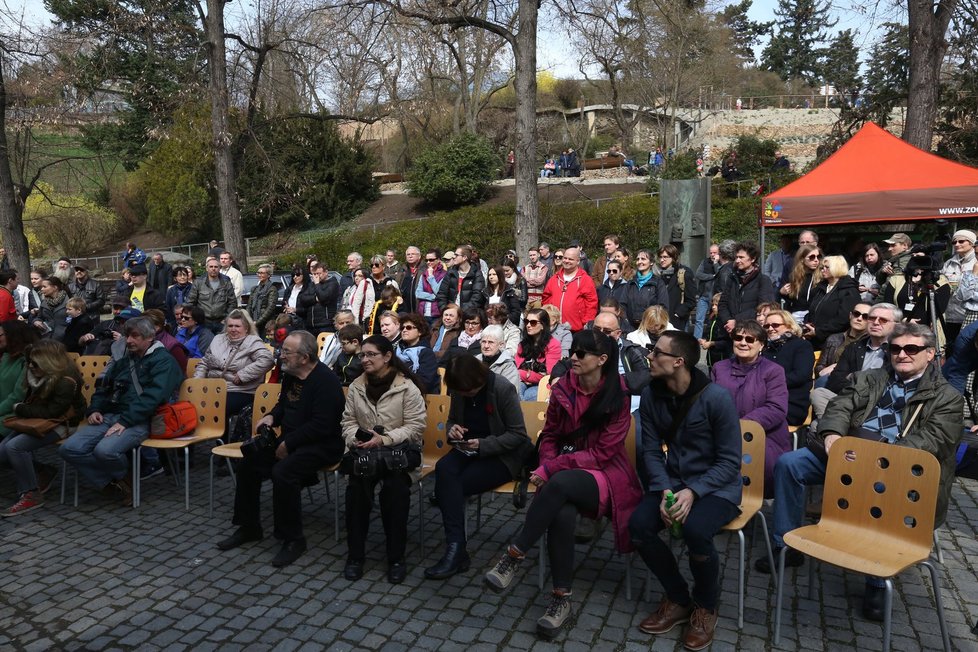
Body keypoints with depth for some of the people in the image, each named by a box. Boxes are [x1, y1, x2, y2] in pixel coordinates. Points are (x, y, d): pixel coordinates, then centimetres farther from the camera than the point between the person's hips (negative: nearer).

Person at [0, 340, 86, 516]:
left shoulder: (66, 382, -21)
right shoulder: (37, 376, 3)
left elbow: (51, 412, -24)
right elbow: (30, 401, 19)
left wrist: (20, 409, -15)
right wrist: (21, 409, -1)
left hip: (58, 425, -9)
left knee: (15, 446, -26)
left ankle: (30, 495, -16)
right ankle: (44, 472, 11)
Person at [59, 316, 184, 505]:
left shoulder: (163, 361, -2)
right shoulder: (124, 361, 24)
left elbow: (152, 397, -15)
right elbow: (103, 389, 29)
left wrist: (124, 421, -22)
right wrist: (94, 409, 8)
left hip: (138, 422, -7)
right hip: (108, 416, 8)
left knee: (105, 451, -32)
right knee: (69, 449, -14)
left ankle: (122, 476, 2)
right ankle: (116, 481, -1)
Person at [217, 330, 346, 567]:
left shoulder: (325, 381, -20)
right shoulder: (290, 375, 9)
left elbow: (321, 426, -25)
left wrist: (288, 445, -19)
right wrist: (271, 416, 4)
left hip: (322, 445, -9)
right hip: (290, 440, 10)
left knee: (283, 472, -31)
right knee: (248, 463, 0)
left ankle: (293, 539, -12)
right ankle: (248, 527, 17)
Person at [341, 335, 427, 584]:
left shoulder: (407, 387, -7)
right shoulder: (356, 386, 10)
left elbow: (416, 426, -10)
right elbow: (348, 421, 12)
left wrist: (384, 439, -20)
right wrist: (355, 438, -10)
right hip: (364, 451, 3)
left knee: (395, 488, -31)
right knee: (357, 487, -27)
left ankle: (396, 556, -13)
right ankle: (355, 553, -11)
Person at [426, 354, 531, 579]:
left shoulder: (504, 389, -16)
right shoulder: (459, 391, 0)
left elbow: (518, 434, -13)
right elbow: (452, 419, 17)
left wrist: (483, 445, -23)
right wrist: (452, 429, -8)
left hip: (501, 456, -5)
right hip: (468, 450, 5)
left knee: (449, 485, -26)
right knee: (443, 468, -30)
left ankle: (456, 551, -17)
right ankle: (455, 548, -29)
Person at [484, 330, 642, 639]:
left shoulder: (619, 397, -10)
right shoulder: (562, 390, 2)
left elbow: (601, 453, -14)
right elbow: (549, 436, 12)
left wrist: (551, 469, -19)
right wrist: (548, 467, -9)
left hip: (605, 477, -3)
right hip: (564, 476, 3)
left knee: (562, 482, -36)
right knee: (562, 514, -33)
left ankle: (514, 555, -24)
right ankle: (561, 599, -20)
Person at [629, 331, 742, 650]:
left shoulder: (717, 397, -18)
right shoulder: (651, 395, -4)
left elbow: (729, 461, -14)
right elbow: (651, 450, 0)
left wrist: (693, 491, -25)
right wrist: (665, 490, -17)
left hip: (716, 488, -4)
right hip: (672, 482, 5)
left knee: (695, 530, -34)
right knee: (639, 525, -22)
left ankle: (705, 606, 0)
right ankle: (678, 600, 5)